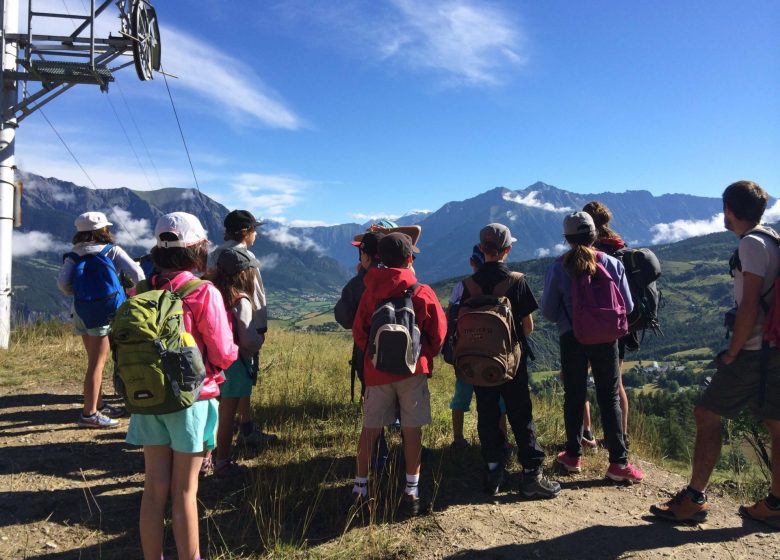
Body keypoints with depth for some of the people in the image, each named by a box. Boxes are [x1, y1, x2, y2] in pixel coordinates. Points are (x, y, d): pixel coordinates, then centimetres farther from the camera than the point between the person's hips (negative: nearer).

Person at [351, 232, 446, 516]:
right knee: (412, 430, 5)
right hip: (413, 370, -2)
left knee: (370, 429, 10)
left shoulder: (370, 292, 1)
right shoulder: (422, 292, -5)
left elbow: (359, 331, 4)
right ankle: (411, 490, 10)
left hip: (377, 370, 2)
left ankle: (360, 485, 16)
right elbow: (438, 331, -1)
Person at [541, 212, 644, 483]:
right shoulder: (612, 264, -4)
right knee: (609, 398, 8)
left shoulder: (558, 268, -7)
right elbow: (627, 306, 1)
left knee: (574, 396, 12)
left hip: (571, 339, 0)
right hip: (605, 339, 1)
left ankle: (573, 455, 21)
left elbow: (548, 311, -3)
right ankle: (619, 462, 8)